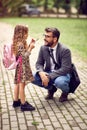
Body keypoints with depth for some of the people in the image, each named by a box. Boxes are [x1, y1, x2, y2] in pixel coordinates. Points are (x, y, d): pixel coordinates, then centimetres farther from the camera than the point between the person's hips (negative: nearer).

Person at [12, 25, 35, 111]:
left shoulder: (19, 43, 8)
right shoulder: (20, 44, -22)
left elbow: (24, 52, 15)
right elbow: (24, 56, -23)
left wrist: (30, 45, 8)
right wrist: (30, 48, -17)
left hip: (20, 66, 10)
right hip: (22, 67, -10)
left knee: (18, 84, 16)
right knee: (22, 85, -5)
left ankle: (16, 101, 27)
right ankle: (23, 104, 0)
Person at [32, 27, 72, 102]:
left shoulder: (65, 50, -21)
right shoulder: (43, 48, -4)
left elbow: (65, 69, -25)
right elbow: (39, 63, 1)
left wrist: (49, 77, -31)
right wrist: (41, 72, -23)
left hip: (62, 74, -5)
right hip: (48, 73, 5)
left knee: (59, 82, -39)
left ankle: (66, 91, 1)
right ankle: (51, 88, 8)